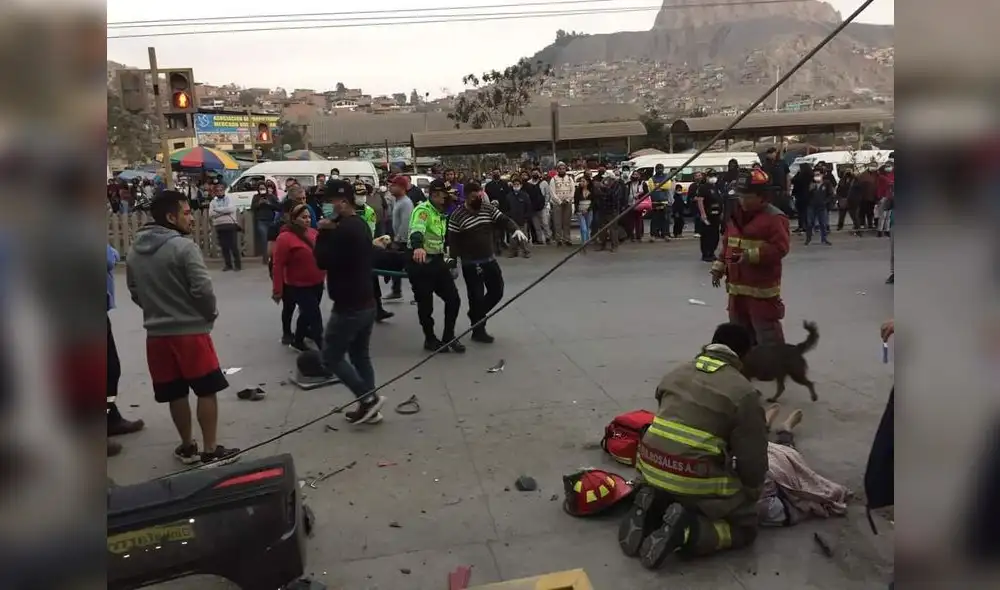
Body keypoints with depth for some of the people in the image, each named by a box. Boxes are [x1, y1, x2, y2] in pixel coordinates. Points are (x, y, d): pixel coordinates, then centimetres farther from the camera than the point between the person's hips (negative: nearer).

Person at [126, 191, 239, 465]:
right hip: (191, 331, -6)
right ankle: (211, 450, 11)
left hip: (157, 333, 6)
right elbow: (203, 290, -19)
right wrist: (211, 314, -1)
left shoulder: (135, 252, 7)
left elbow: (135, 293, 14)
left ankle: (187, 447, 27)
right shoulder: (184, 247, -16)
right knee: (207, 391, 6)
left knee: (175, 394, 15)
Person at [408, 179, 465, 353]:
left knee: (453, 299, 6)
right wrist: (418, 247, -56)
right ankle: (430, 339, 22)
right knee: (426, 304, 3)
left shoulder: (441, 213, 12)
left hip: (437, 262, 8)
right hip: (420, 262, -8)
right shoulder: (422, 210, -16)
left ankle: (449, 336, 21)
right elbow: (416, 231, -38)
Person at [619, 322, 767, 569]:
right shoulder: (744, 392, -4)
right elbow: (752, 458, -1)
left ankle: (652, 510, 5)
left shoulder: (675, 374, 14)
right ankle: (685, 531, -9)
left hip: (651, 469, 6)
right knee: (745, 526, 16)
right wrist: (752, 495, 18)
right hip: (697, 480, -6)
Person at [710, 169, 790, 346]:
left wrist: (752, 256, -27)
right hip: (737, 285, 8)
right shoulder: (736, 215, 11)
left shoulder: (774, 217, -13)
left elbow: (780, 248, -19)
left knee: (767, 333, -3)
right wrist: (718, 268, 14)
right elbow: (727, 245, 19)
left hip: (762, 288, -8)